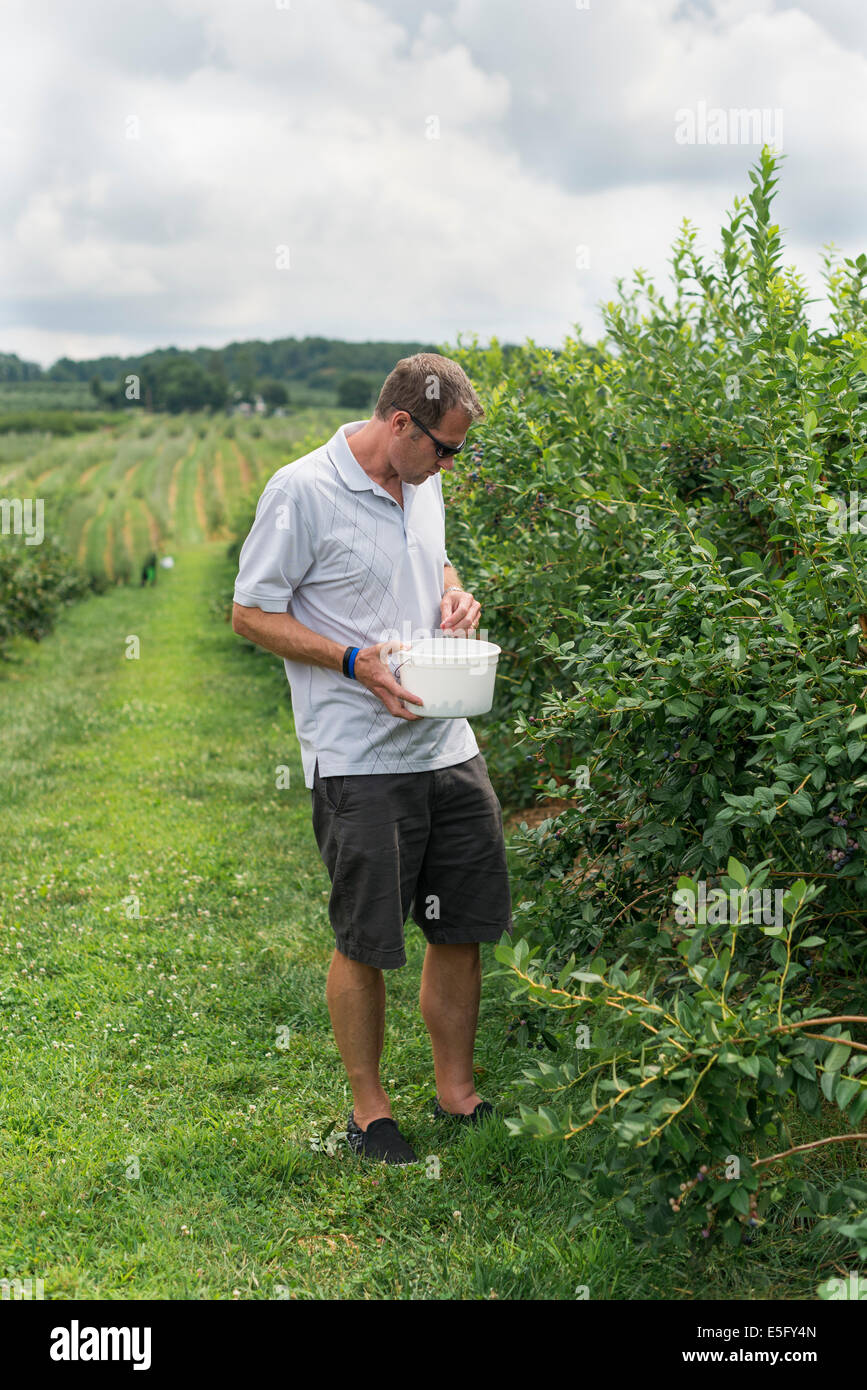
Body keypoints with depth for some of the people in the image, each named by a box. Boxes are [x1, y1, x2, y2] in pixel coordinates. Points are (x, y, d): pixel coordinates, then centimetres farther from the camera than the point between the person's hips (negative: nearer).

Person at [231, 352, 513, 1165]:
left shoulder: (422, 485, 11)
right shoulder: (303, 492, -11)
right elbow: (251, 614, -9)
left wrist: (452, 594, 5)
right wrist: (355, 662, -19)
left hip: (449, 747, 7)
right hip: (358, 758, -7)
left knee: (463, 927, 12)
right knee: (366, 943, 2)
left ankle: (457, 1092, 29)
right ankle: (368, 1109, 21)